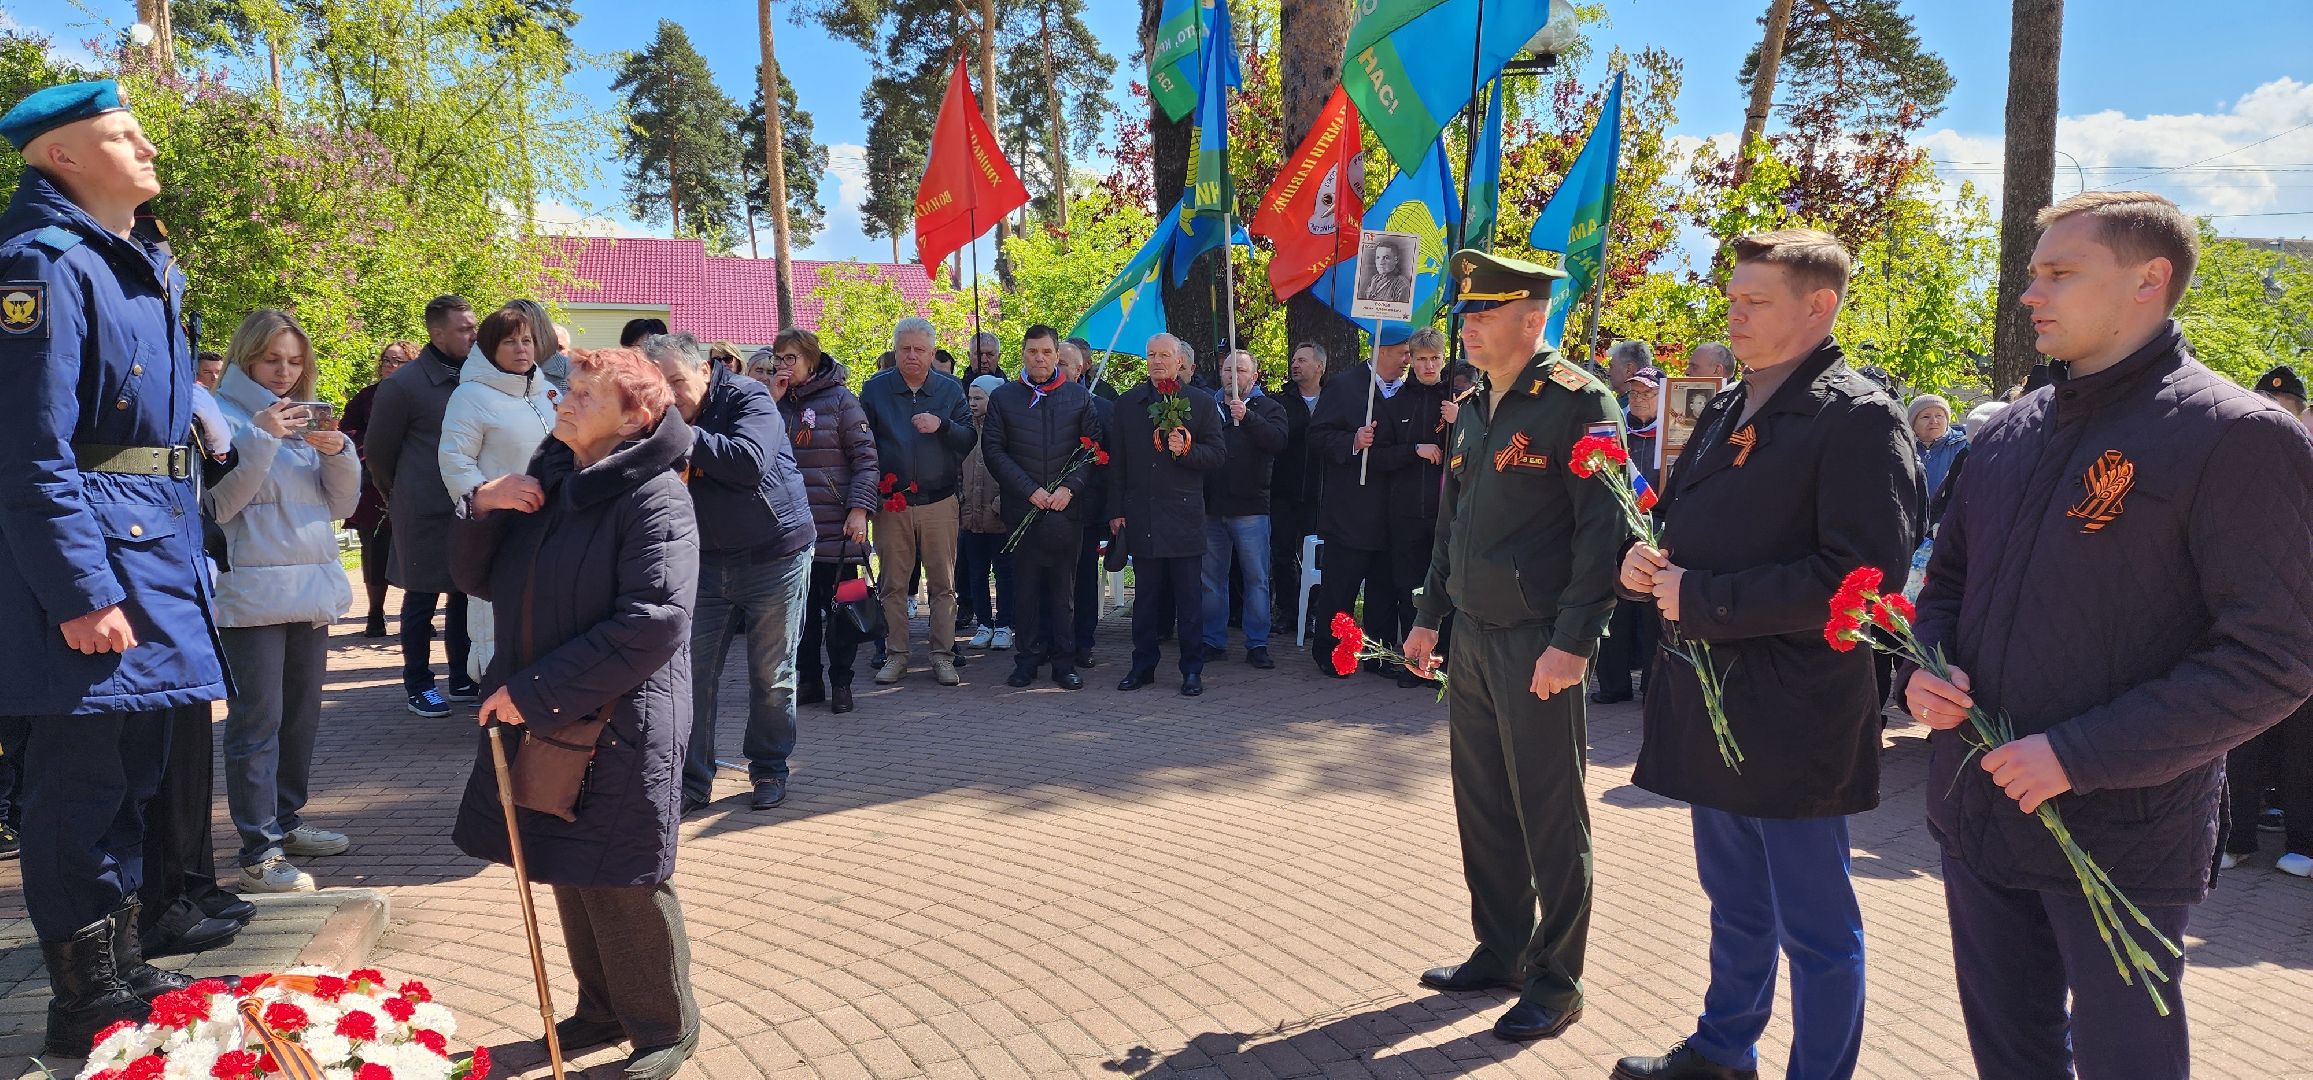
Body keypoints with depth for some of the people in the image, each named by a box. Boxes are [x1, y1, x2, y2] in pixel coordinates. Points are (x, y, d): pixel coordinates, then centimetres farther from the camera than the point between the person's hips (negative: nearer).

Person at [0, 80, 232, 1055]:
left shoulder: (142, 263, 16)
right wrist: (81, 593, -22)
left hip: (157, 536, 10)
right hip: (91, 545, -10)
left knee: (132, 777, 17)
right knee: (81, 785, 0)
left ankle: (122, 972, 30)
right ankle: (84, 1008, 11)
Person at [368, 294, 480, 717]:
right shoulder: (404, 385, -8)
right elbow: (379, 451, 2)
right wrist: (402, 499, 11)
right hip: (425, 517, -4)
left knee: (465, 595, 11)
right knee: (422, 599, 5)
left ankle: (463, 680, 22)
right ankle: (418, 685, 16)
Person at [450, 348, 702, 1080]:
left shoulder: (654, 498, -16)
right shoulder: (547, 483, 10)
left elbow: (654, 622, -26)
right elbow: (480, 579, 16)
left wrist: (537, 690, -22)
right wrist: (482, 509, -5)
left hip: (620, 732, -7)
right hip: (541, 724, 8)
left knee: (623, 891, 2)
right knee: (570, 879, 17)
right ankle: (602, 1009, 35)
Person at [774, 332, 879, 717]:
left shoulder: (839, 399, -1)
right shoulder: (778, 401, 13)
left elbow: (866, 458, -5)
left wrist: (860, 509, -15)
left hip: (835, 526, -4)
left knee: (840, 605, 1)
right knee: (801, 606, 7)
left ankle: (841, 683, 10)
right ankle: (808, 679, 17)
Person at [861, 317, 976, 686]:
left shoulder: (951, 389, 7)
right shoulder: (875, 389, 6)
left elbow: (970, 438, 2)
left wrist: (942, 426, -17)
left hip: (939, 502, 0)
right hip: (891, 503, 0)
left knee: (943, 583, 2)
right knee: (893, 583, 5)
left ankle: (943, 656, 10)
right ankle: (896, 655, 15)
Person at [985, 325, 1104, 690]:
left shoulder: (1079, 396, 8)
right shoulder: (1003, 397, 6)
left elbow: (1094, 447, 5)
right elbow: (993, 450, 1)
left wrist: (1070, 487, -9)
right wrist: (1029, 490, -8)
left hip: (1067, 509, 0)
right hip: (1021, 507, 0)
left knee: (1064, 588, 4)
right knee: (1026, 585, 5)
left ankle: (1064, 661, 11)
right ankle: (1028, 657, 14)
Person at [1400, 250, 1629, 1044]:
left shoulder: (1578, 401, -13)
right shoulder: (1475, 408, 12)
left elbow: (1605, 529, -18)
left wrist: (1572, 641, -21)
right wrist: (1429, 615, 18)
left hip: (1538, 645, -8)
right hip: (1472, 638, 8)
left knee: (1550, 819, 2)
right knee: (1482, 807, 15)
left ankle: (1556, 983, 15)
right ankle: (1499, 952, 30)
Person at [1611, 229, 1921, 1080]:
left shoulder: (1858, 419, -13)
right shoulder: (1728, 411, 13)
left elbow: (1862, 574, -23)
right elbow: (1686, 526, 22)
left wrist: (1703, 599, -20)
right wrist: (1646, 562, -2)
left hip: (1791, 718, -8)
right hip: (1711, 701, 8)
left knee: (1815, 926, 6)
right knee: (1734, 902, 23)